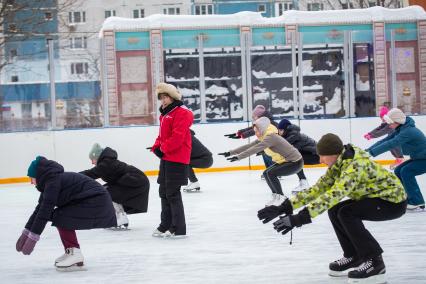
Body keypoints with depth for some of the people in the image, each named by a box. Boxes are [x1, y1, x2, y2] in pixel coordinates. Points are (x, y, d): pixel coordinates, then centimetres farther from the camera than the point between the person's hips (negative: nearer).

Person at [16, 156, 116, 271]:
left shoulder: (53, 182, -16)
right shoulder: (50, 182, 13)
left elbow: (45, 210, -21)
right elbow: (40, 209, 16)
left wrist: (33, 237, -20)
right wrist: (26, 233, 16)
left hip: (97, 203, -10)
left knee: (61, 218, -12)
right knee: (60, 215, 12)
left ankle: (75, 255, -11)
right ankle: (71, 252, 17)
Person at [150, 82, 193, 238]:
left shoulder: (182, 113, -13)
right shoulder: (165, 114, 18)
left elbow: (178, 136, -22)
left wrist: (164, 148, -16)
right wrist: (157, 147, 5)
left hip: (177, 159, -10)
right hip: (166, 158, 10)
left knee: (172, 193, -9)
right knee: (164, 192, 15)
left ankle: (179, 229, -5)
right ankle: (166, 225, 24)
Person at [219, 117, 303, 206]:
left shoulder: (271, 137, -25)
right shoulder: (263, 138, 3)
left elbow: (255, 149, -34)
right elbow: (249, 146, 2)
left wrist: (238, 157, -37)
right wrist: (230, 153, -2)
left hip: (295, 162, -10)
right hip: (284, 161, 10)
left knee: (270, 173, -19)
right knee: (266, 173, 7)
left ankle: (280, 197, -7)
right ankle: (276, 195, 17)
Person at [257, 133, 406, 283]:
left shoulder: (355, 165, -30)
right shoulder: (337, 165, -3)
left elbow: (333, 195, -40)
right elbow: (318, 188, -1)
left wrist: (300, 217, -45)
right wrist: (286, 207, -9)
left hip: (394, 201, -9)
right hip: (375, 197, 9)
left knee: (346, 213, -23)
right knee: (335, 210, -1)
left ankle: (374, 263, -15)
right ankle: (353, 257, 14)